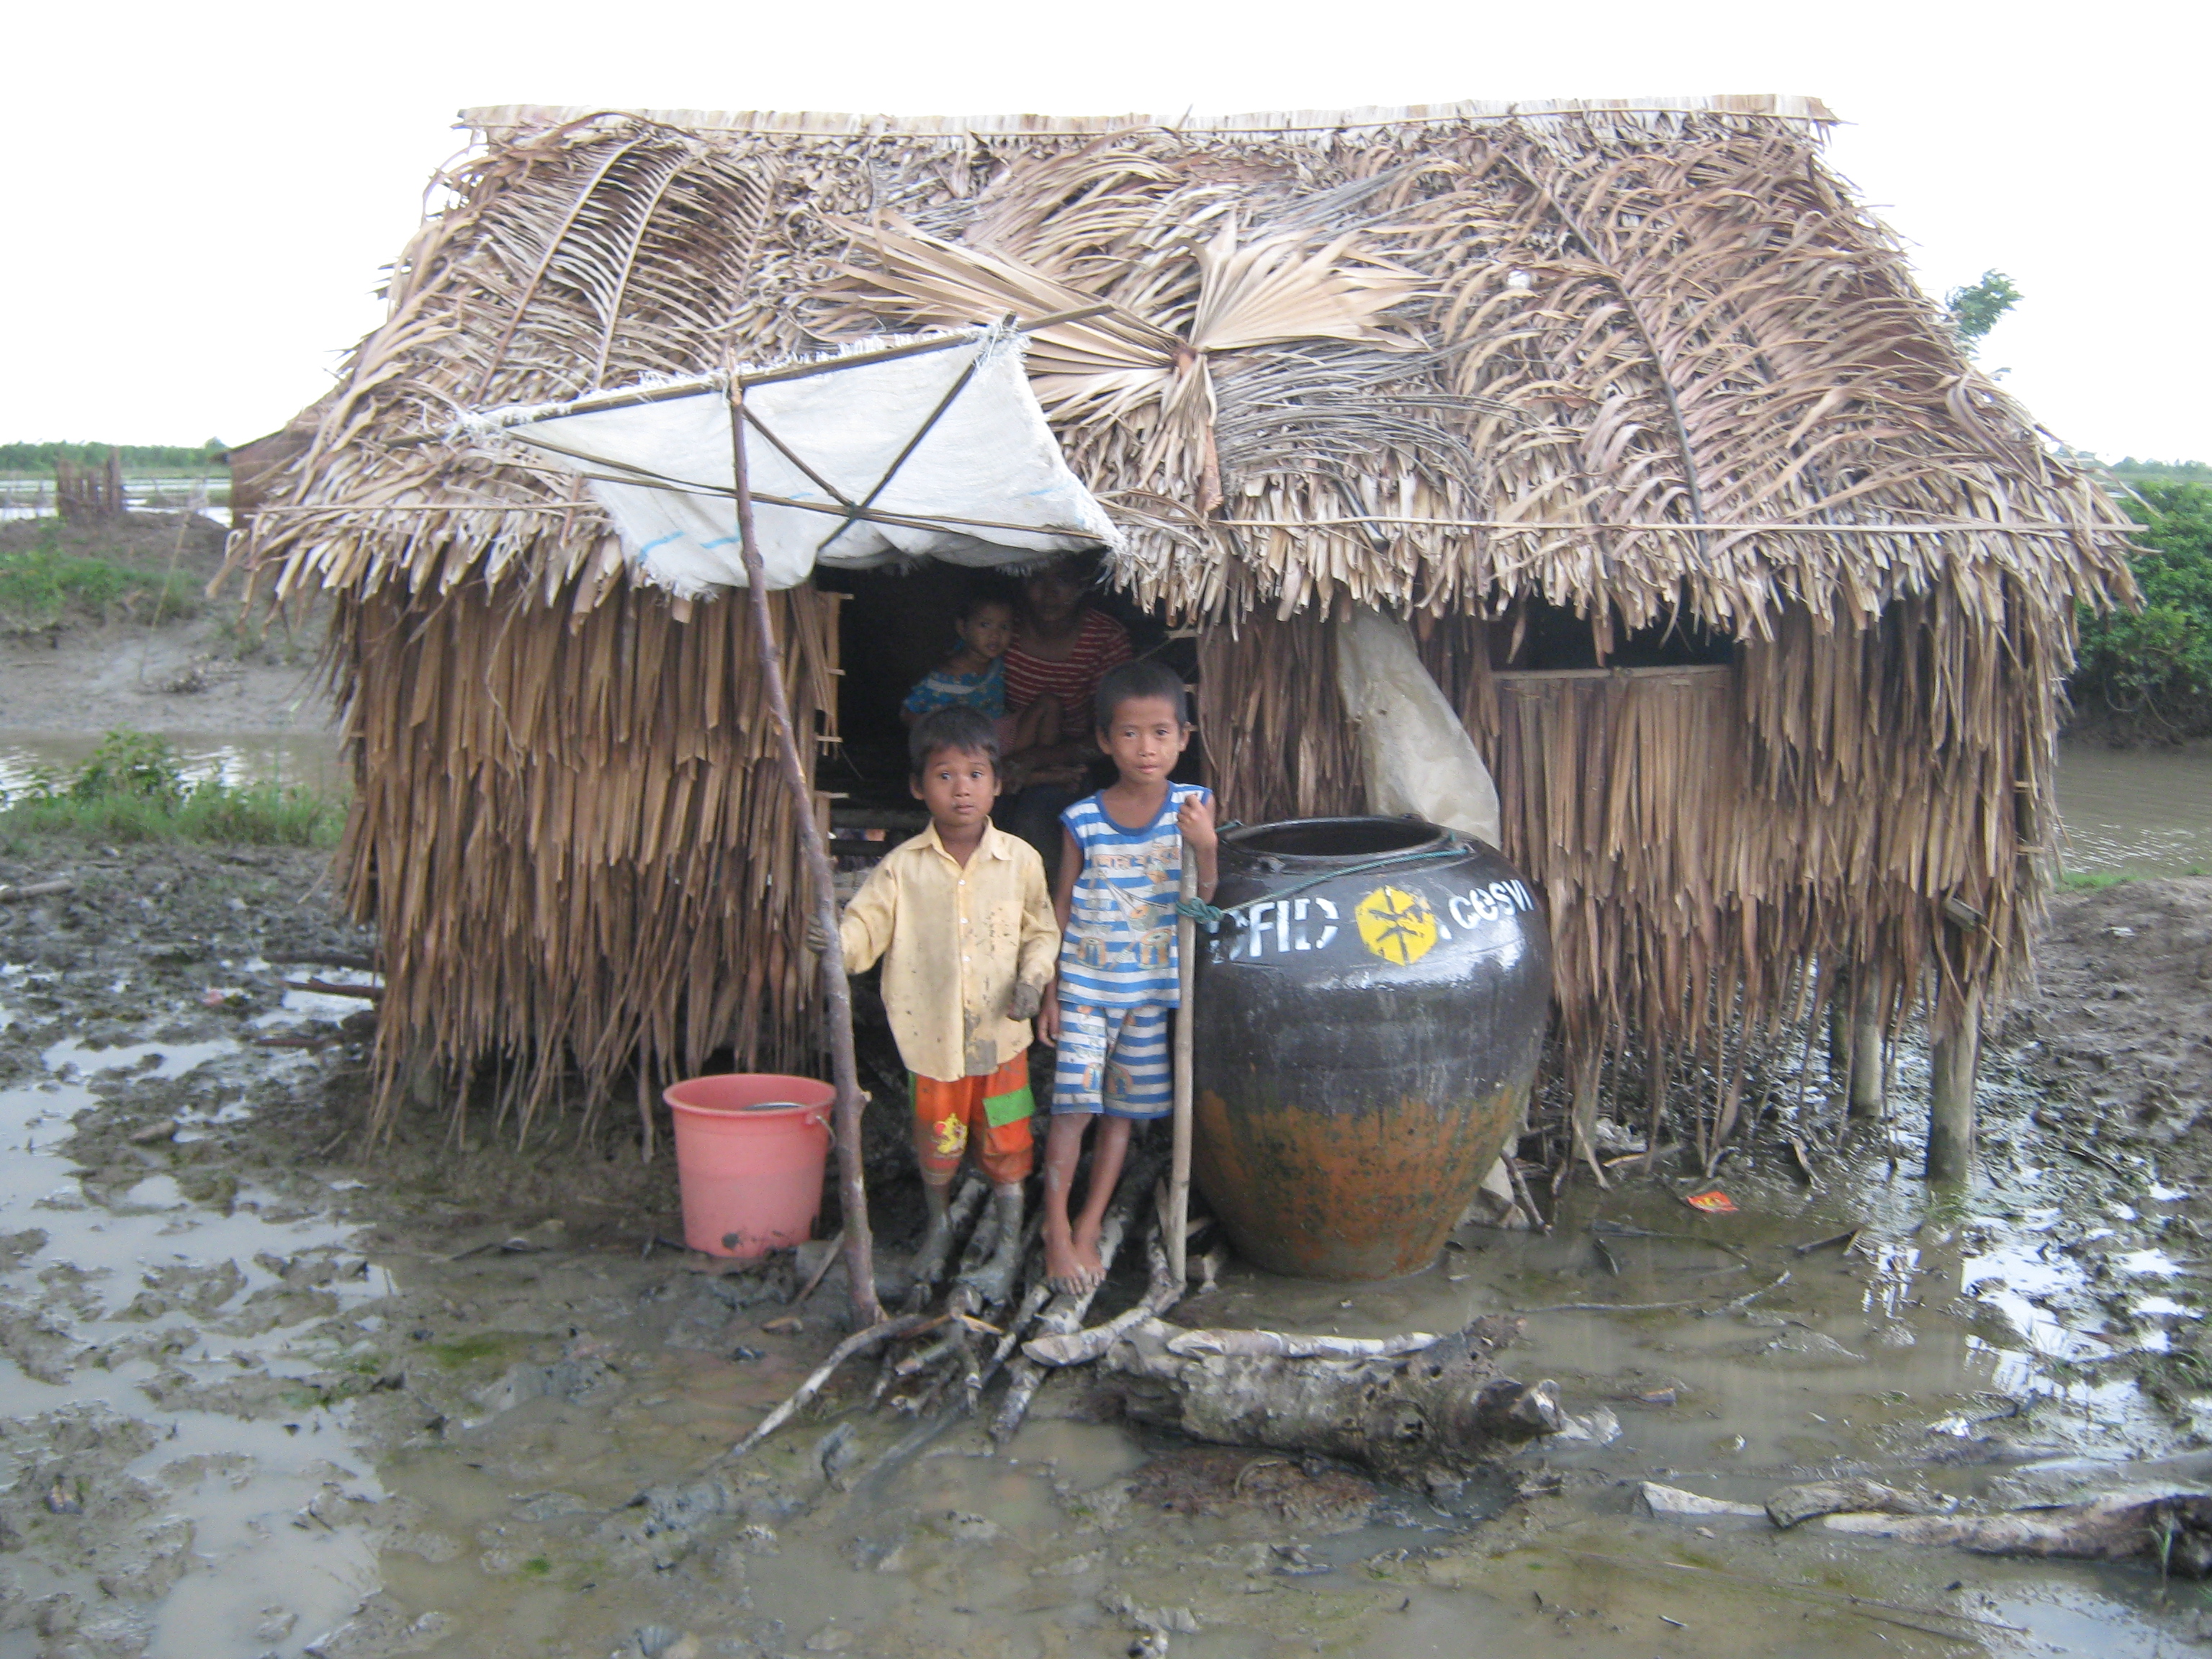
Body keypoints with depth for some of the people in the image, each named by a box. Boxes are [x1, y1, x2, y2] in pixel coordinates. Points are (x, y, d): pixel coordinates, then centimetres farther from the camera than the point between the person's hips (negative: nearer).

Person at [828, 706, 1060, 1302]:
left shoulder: (1020, 861, -4)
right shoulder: (902, 867, -6)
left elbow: (1042, 931, 5)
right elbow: (865, 927, -9)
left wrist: (1032, 978, -11)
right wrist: (835, 941, -30)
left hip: (1000, 1034, 0)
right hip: (931, 1031, 1)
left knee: (1004, 1144, 8)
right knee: (935, 1142, 16)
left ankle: (1009, 1247, 27)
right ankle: (938, 1227, 42)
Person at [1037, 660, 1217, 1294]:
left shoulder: (1193, 805, -6)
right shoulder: (1082, 821, -9)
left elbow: (1204, 903, -8)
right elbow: (1060, 909, 0)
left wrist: (1206, 848, -27)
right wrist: (1049, 991, 0)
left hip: (1153, 991, 2)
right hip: (1085, 987, -2)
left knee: (1124, 1111, 11)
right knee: (1073, 1109, -4)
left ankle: (1089, 1227, 24)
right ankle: (1056, 1231, 11)